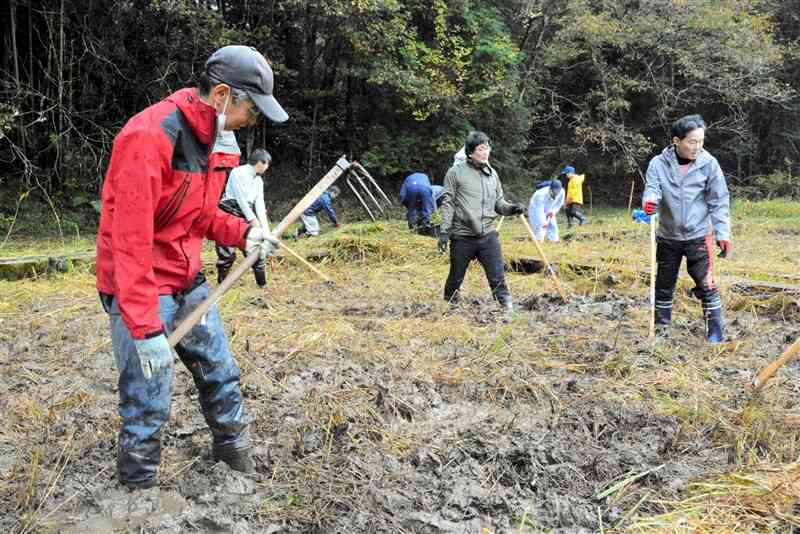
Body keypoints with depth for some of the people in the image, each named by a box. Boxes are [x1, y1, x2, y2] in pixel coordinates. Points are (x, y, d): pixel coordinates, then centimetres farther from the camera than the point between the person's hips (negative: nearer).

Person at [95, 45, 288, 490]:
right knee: (150, 405, -1)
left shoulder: (208, 134, 6)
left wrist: (241, 233, -1)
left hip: (190, 282, 9)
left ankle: (237, 457, 35)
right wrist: (145, 328, -29)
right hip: (142, 287, -9)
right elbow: (130, 238, -28)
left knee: (221, 374, 16)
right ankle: (138, 489, 19)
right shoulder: (149, 137, -24)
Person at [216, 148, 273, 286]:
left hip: (247, 215, 7)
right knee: (227, 252, -10)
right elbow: (241, 199, -16)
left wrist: (265, 226, -12)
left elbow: (259, 203, 1)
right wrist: (253, 220, -19)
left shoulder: (259, 180, 9)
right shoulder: (237, 173, -12)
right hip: (229, 215, -7)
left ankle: (262, 282, 12)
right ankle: (222, 283, 5)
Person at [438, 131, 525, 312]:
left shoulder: (492, 174, 10)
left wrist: (511, 208, -7)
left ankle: (508, 308, 3)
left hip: (488, 235, 3)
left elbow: (498, 202, 14)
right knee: (456, 278, 11)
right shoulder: (456, 172, -3)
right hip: (462, 236, -3)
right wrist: (444, 231, -10)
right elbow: (448, 203, -4)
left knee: (497, 277, -2)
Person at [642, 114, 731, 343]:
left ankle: (716, 333, 8)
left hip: (698, 235, -1)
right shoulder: (659, 163, -7)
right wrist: (649, 201, -38)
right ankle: (661, 330, 27)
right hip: (668, 237, 2)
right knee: (664, 286, 12)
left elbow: (719, 201, -3)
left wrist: (722, 233, -7)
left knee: (706, 285, -5)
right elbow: (652, 189, -13)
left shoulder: (709, 163, -7)